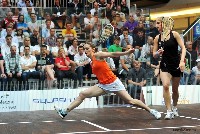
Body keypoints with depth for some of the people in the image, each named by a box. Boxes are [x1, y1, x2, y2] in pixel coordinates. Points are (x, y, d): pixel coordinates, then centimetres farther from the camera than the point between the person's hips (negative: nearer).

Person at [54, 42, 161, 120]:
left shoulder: (98, 55, -6)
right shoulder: (92, 63, 13)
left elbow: (112, 54, -14)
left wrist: (126, 52, -24)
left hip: (113, 83, -7)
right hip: (103, 85, 7)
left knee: (130, 101, -7)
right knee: (82, 94, -1)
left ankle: (152, 111, 8)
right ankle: (65, 112, 1)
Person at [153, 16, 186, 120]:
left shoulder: (174, 34, -7)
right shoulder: (157, 38, 1)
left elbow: (183, 48, -9)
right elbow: (154, 55, 6)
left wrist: (182, 61, -22)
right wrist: (158, 53, -17)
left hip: (176, 65, -1)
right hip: (165, 65, 1)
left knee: (175, 89, 11)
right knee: (165, 86, -22)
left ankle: (174, 108, 37)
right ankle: (169, 111, -15)